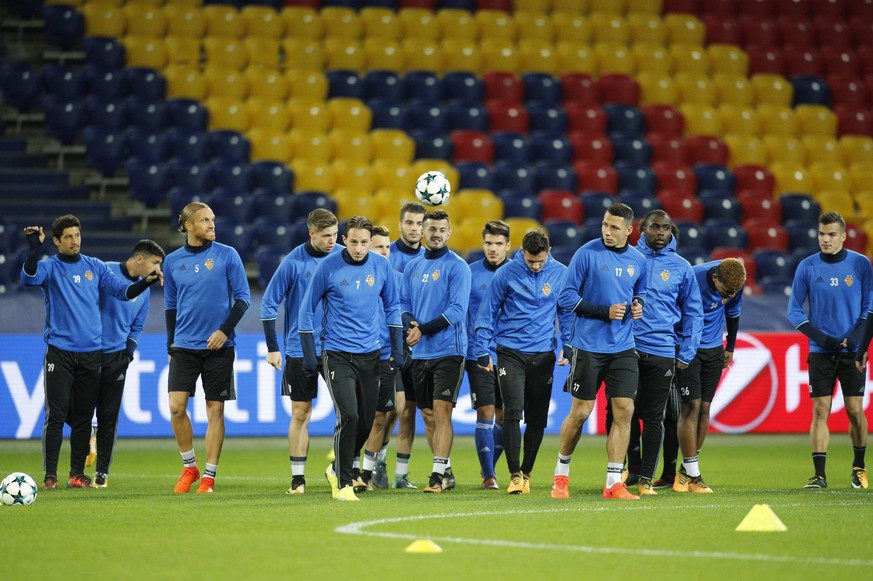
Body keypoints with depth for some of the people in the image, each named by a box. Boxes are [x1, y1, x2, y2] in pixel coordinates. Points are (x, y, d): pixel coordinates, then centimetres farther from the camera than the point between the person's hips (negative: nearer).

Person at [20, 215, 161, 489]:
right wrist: (34, 248, -33)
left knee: (83, 417, 6)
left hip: (91, 351, 3)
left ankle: (77, 473, 13)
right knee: (56, 415, -6)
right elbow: (29, 278, -20)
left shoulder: (95, 267, 10)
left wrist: (146, 281, -10)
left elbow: (123, 291, 7)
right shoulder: (49, 267, 0)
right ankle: (50, 474, -1)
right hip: (59, 351, -3)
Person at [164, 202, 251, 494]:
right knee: (176, 406, -8)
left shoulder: (227, 255, -2)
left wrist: (225, 330, -11)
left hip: (218, 346, -2)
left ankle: (209, 476, 9)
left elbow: (243, 298, -1)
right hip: (184, 346, 2)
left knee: (215, 410, 1)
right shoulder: (173, 261, 6)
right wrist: (171, 341, 10)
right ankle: (189, 467, 10)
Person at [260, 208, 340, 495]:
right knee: (300, 412, 3)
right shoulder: (293, 262, -9)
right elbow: (269, 304, -4)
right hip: (300, 350, -2)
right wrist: (272, 347, -6)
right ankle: (298, 477, 9)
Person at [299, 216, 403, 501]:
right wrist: (309, 352, -3)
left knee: (366, 422, 6)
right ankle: (343, 483, -5)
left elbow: (392, 306, 13)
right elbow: (307, 308, 0)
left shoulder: (382, 266, 1)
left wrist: (397, 346, 7)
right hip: (337, 354, -4)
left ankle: (337, 468, 29)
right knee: (348, 416, -16)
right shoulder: (328, 267, -8)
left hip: (370, 354, 4)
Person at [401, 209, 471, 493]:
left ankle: (438, 474, -12)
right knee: (428, 415, 9)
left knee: (441, 411, -12)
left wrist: (423, 329, -18)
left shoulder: (456, 266, -6)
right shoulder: (412, 267, 13)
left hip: (448, 351, -6)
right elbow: (404, 303, 13)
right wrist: (409, 323, -9)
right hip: (420, 353, 6)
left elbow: (457, 310, -13)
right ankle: (446, 472, 20)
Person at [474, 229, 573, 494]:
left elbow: (567, 313, 11)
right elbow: (487, 313, 1)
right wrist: (482, 351, -1)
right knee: (513, 413, -11)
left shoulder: (561, 274, 1)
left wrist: (567, 347, 1)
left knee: (537, 419, 6)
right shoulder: (506, 273, -4)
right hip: (511, 352, -2)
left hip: (543, 356, 2)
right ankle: (514, 474, -9)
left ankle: (526, 472, 18)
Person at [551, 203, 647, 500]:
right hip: (588, 347, -4)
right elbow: (566, 296, -8)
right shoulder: (587, 253, -8)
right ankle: (561, 474, 22)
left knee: (624, 410, -4)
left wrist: (639, 304, -1)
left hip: (623, 349, 4)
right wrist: (605, 311, -15)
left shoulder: (638, 260, 6)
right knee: (580, 411, 2)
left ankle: (614, 483, 1)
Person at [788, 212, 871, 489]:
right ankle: (819, 474, -5)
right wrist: (821, 337, -10)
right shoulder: (807, 267, 1)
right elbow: (794, 311, 3)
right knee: (820, 411, -5)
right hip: (820, 351, 0)